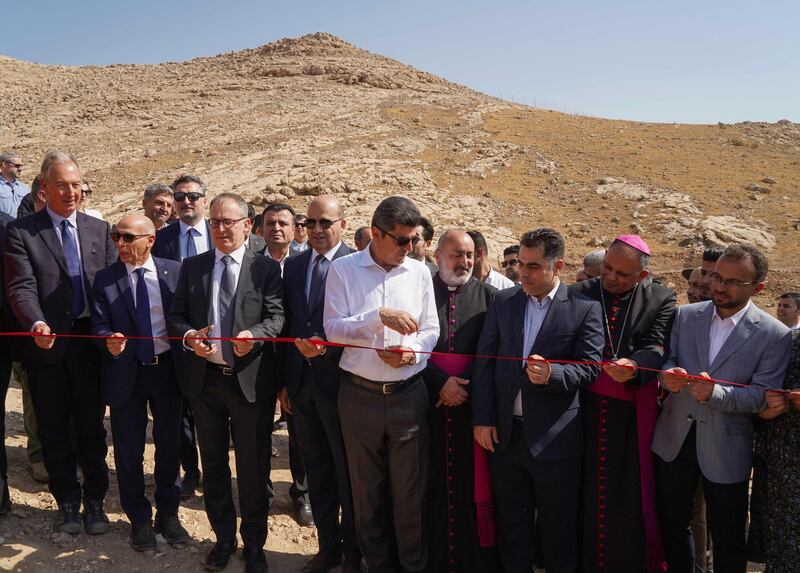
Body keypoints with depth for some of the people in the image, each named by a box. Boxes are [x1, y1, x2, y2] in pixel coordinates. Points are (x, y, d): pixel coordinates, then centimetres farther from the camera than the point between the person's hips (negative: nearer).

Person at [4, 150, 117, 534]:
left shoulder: (99, 229, 7)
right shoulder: (20, 232, -2)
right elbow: (21, 287, -12)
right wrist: (37, 323, -30)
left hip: (91, 341, 2)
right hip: (46, 344, -1)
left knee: (92, 426, 12)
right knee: (53, 430, 11)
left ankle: (94, 501, 28)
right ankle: (67, 502, 28)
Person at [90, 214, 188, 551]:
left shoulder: (174, 271, -2)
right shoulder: (105, 279, -2)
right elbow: (100, 324, -5)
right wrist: (109, 342, -25)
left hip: (167, 368, 0)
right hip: (126, 372, 0)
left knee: (169, 444, 12)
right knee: (128, 450, 9)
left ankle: (168, 514, 32)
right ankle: (139, 519, 29)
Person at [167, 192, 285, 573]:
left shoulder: (266, 268, -2)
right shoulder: (192, 267, 7)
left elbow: (276, 317, -9)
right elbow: (175, 316, 5)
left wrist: (255, 335, -29)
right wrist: (189, 337, -16)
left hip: (250, 380, -3)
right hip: (204, 380, 3)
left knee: (253, 469, 8)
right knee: (213, 466, 18)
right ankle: (223, 538, 37)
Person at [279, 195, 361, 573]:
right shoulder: (293, 265, 9)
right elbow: (287, 325, 10)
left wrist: (326, 346, -26)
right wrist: (284, 381, 9)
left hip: (338, 380, -5)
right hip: (300, 381, 5)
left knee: (347, 470, 10)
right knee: (317, 469, 17)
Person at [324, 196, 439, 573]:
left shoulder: (419, 272, 3)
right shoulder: (343, 269, -4)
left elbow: (430, 331, 6)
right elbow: (333, 329, -11)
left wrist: (412, 352, -14)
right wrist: (379, 316, -22)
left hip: (409, 395, 1)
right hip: (359, 395, -1)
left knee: (410, 489, 10)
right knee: (367, 490, 15)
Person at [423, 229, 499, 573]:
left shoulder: (488, 296, 4)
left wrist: (462, 383, -10)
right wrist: (441, 382, -11)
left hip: (473, 405, 0)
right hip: (429, 404, 0)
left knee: (473, 484, 5)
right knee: (433, 484, 6)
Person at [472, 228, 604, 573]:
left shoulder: (584, 309, -6)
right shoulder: (502, 301, 4)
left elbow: (590, 367, -8)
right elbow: (484, 360, 2)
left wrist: (552, 374, -28)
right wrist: (482, 418, -3)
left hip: (554, 438, -3)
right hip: (505, 433, 3)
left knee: (558, 530, 12)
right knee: (511, 525, 18)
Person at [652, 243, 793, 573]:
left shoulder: (774, 335, -10)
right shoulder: (686, 316, 1)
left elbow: (762, 396, -14)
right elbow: (668, 360, 2)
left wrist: (716, 393, -31)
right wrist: (669, 375, -22)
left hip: (726, 449, -3)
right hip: (675, 437, 3)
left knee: (728, 541, 13)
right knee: (671, 526, 18)